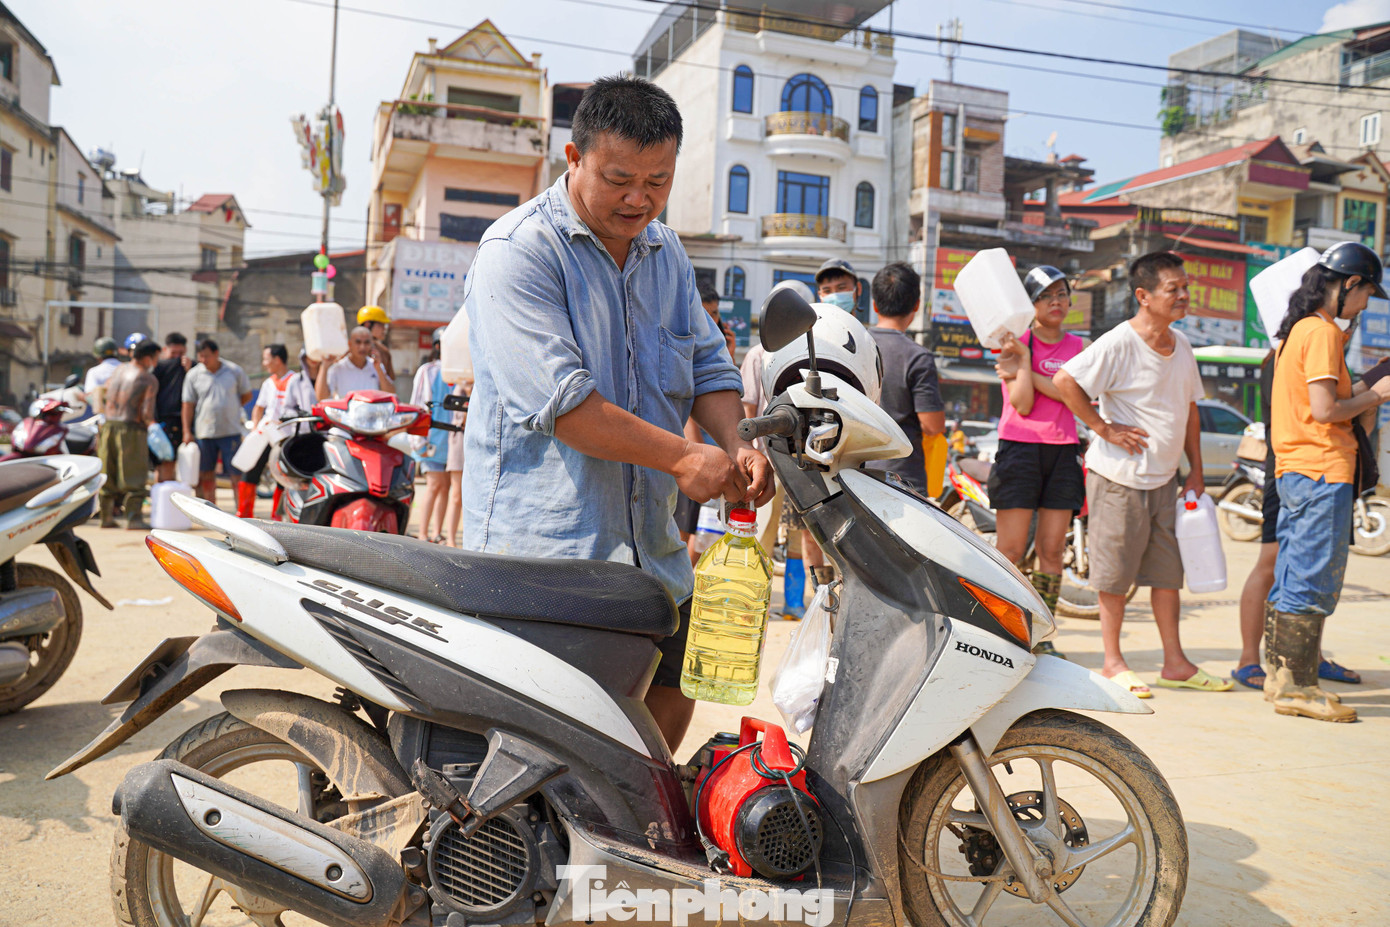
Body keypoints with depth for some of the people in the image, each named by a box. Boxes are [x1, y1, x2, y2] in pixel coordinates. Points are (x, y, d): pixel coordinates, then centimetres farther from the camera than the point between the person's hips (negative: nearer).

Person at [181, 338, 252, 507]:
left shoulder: (235, 371, 1)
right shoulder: (193, 375, 3)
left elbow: (247, 395, 12)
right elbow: (188, 405, 4)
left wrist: (229, 408, 4)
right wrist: (187, 432, 0)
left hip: (231, 431, -1)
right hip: (204, 432, 2)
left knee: (236, 473, -2)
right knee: (206, 475, 9)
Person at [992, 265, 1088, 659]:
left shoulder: (1078, 347, 12)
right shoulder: (1017, 341, 2)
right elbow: (1022, 405, -8)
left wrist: (1026, 370, -13)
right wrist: (1024, 357, -15)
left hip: (1062, 452, 4)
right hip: (1019, 446, -3)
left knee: (1052, 550, 4)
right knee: (1010, 549, -7)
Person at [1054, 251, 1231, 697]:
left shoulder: (1181, 345, 10)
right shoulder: (1118, 343, -15)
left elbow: (1189, 409, 18)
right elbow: (1065, 381, -21)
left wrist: (1196, 471, 15)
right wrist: (1103, 428, -17)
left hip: (1165, 478, 7)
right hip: (1120, 476, -7)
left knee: (1168, 571, 11)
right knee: (1115, 573, 2)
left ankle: (1175, 663, 21)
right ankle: (1112, 662, 15)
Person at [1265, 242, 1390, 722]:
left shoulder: (1295, 329, 17)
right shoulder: (1322, 331, -12)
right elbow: (1324, 410, -19)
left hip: (1293, 470, 10)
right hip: (1322, 471, -10)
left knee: (1291, 579, 13)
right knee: (1315, 582, -5)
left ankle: (1278, 674, 20)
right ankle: (1295, 687, 0)